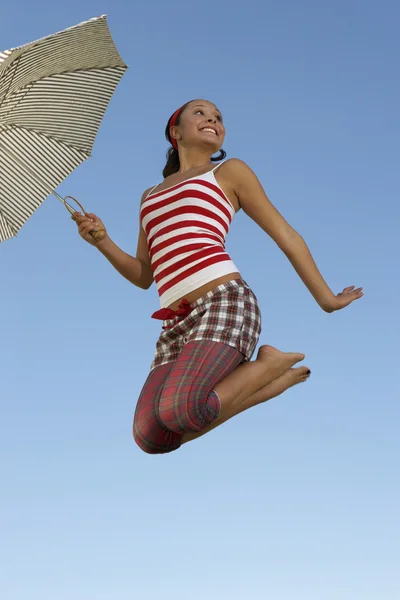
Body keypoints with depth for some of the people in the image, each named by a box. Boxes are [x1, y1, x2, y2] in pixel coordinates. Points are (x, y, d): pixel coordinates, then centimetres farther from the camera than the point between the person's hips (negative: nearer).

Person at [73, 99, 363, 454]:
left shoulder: (229, 171, 15)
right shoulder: (150, 197, 29)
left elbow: (286, 236, 16)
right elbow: (143, 276, 26)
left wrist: (325, 299, 16)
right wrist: (101, 241, 9)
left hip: (224, 303, -6)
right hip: (177, 324, 6)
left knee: (179, 409, -32)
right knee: (151, 438, -15)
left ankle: (271, 363, -4)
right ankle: (268, 381, 2)